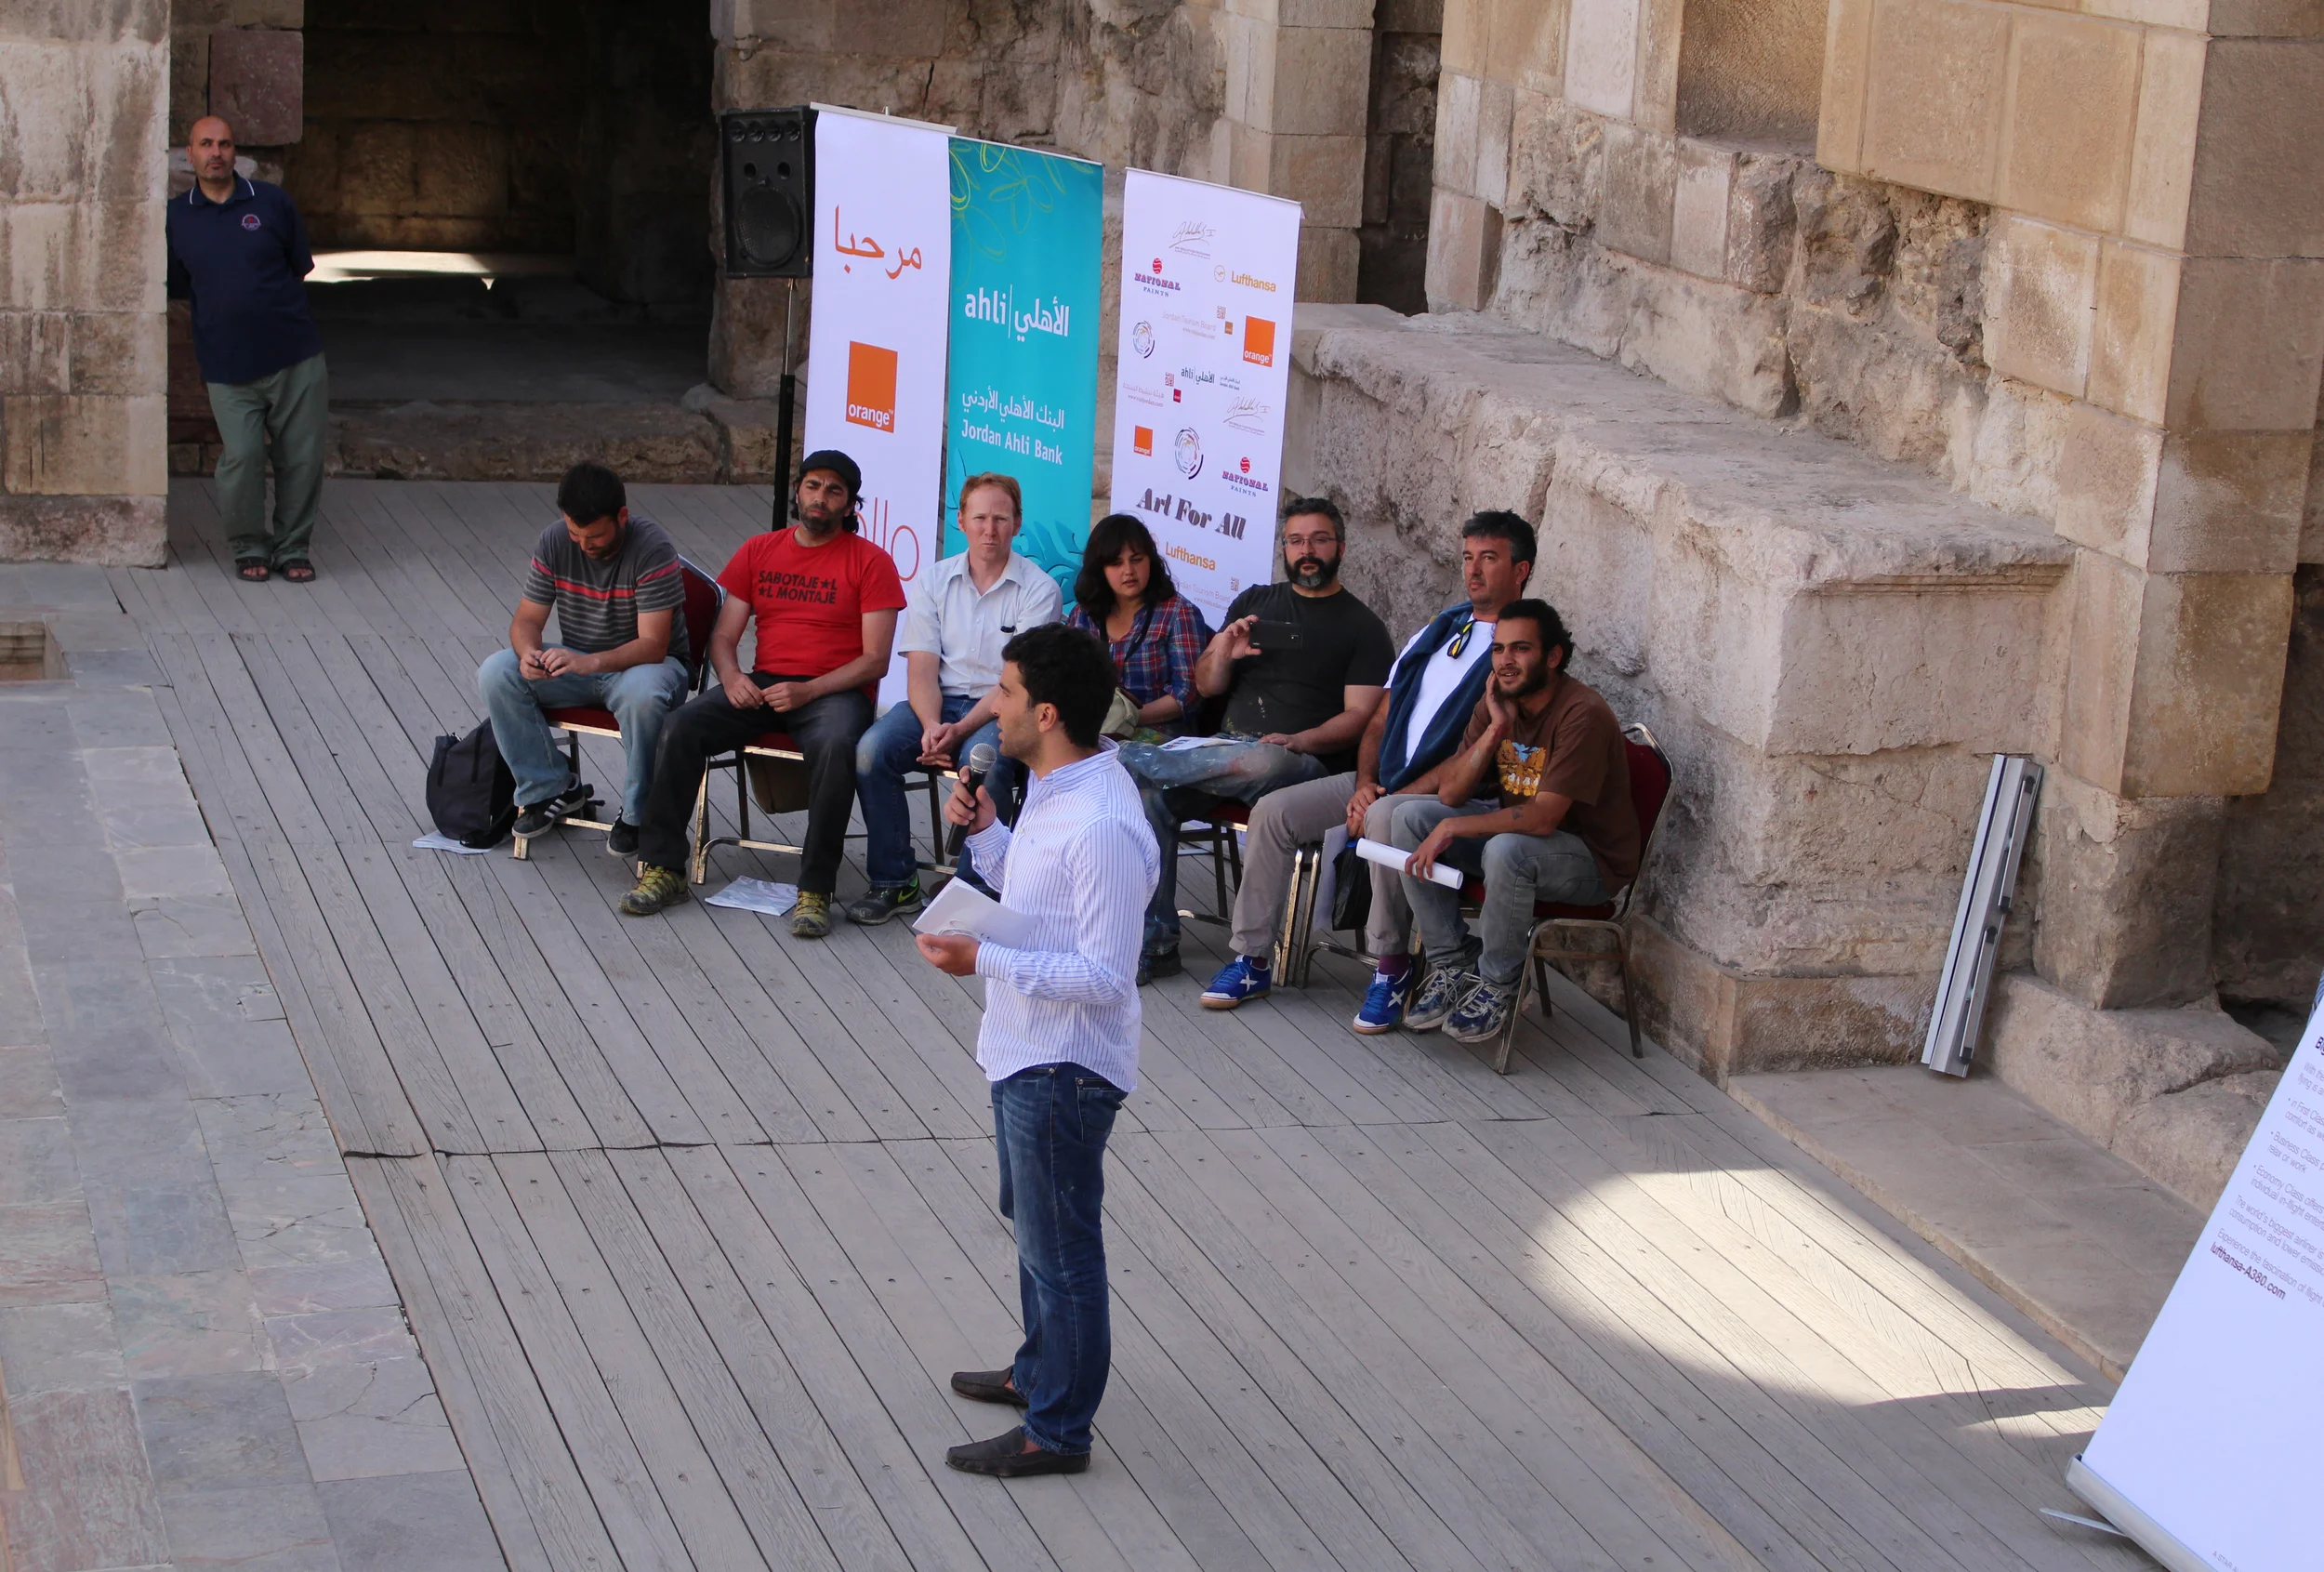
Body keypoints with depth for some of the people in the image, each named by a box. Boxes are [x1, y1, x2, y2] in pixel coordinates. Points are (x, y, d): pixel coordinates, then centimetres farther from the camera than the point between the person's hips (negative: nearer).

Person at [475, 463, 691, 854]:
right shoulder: (554, 542, -8)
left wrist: (589, 663, -43)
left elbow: (652, 645, -27)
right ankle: (554, 789, -7)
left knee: (644, 693, -41)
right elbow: (526, 619, -2)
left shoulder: (653, 549, -23)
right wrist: (528, 652, -28)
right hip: (575, 662, 5)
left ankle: (637, 813, -19)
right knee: (496, 673, -20)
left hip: (642, 663, -5)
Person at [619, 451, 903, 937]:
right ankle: (663, 869, -15)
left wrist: (808, 691, -18)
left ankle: (815, 891, -32)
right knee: (680, 727, -22)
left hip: (835, 691, -4)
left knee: (836, 746, -38)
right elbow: (722, 636, 13)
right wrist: (731, 675, -11)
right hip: (762, 686, 4)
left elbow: (874, 659, -5)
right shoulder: (759, 551, 14)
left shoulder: (870, 563, 1)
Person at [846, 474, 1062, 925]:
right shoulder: (935, 581, 9)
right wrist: (931, 727, -18)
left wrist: (961, 729, -21)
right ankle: (893, 882, -11)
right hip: (938, 702, 4)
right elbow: (921, 668, 2)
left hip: (1001, 710, -3)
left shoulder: (1039, 590, -2)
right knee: (871, 751, -24)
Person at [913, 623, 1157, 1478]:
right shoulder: (1056, 788, 2)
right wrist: (985, 831, 1)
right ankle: (1040, 1370, 45)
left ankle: (1058, 1431, 19)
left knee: (1060, 1250, 5)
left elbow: (1104, 974, -29)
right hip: (1026, 1050, 10)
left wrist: (985, 960, -30)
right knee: (1033, 1222, 26)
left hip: (1063, 1069, -10)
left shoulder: (1102, 827, -30)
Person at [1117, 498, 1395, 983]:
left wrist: (1298, 742, -20)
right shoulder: (1255, 602, 22)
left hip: (1306, 761, -4)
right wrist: (1223, 652, -3)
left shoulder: (1362, 628, 8)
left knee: (1263, 763, -42)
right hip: (1227, 744, 4)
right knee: (1148, 790, -24)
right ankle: (1153, 943, -22)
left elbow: (1358, 716, -2)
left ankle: (1134, 757, -24)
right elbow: (1206, 687, 20)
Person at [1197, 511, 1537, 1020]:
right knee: (1274, 811, -8)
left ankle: (1393, 964, -22)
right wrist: (1364, 783, 0)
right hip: (1383, 782, 8)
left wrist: (1395, 795, -18)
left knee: (1386, 818, -39)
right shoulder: (1439, 629, 19)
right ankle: (1252, 958, -3)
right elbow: (1380, 719, 19)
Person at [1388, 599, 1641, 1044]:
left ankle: (1497, 983, -14)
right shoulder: (1496, 704, -1)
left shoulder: (1583, 715, -25)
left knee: (1506, 849, -37)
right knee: (1411, 816, -8)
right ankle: (1452, 963, -2)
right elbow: (1451, 793, -5)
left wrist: (1452, 828, -27)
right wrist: (1495, 729, -18)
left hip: (1591, 860, -8)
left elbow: (1542, 818, -31)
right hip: (1514, 827, 8)